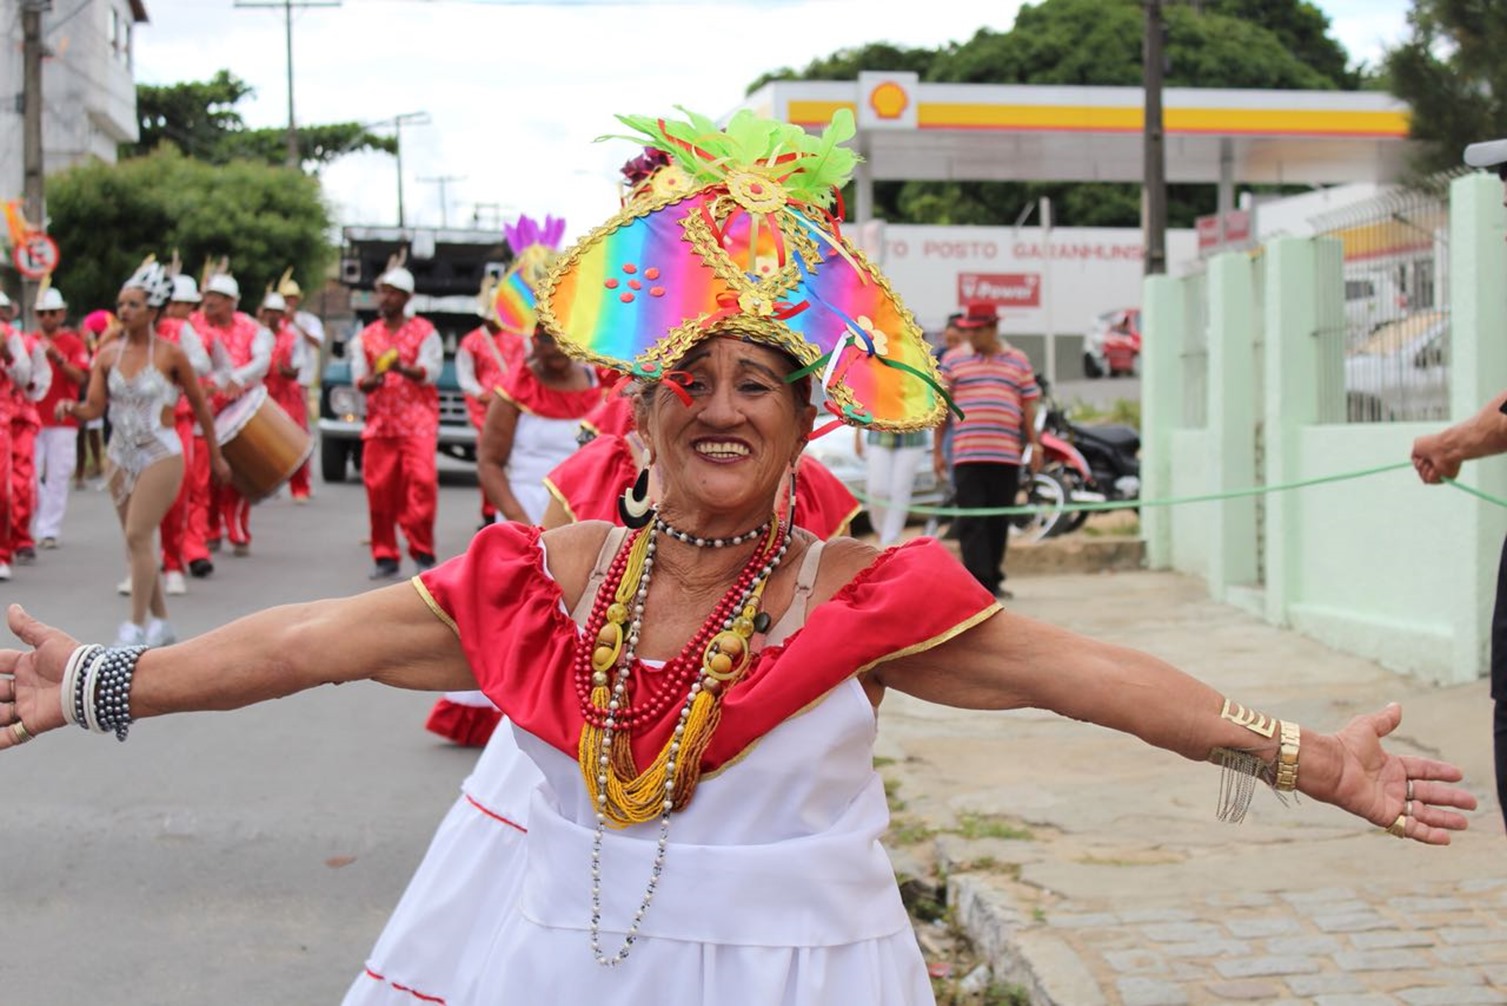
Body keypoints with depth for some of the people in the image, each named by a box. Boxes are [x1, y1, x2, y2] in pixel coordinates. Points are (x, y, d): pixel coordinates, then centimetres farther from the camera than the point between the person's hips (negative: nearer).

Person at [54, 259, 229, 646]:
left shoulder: (170, 354, -10)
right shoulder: (107, 354, 1)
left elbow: (200, 406, -1)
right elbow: (95, 407, -3)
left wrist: (215, 455, 5)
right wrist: (72, 408, -26)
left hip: (160, 455, -5)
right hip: (121, 455, 5)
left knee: (138, 535, -15)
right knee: (138, 540, 10)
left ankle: (136, 627, -9)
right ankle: (160, 622, 22)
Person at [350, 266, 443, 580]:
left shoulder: (424, 332, 6)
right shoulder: (365, 337, 15)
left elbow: (430, 372, -6)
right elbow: (359, 380, 5)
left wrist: (404, 369, -25)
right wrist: (374, 380, -18)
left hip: (418, 421, -3)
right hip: (379, 422, 3)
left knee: (422, 479, -17)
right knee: (379, 488, -1)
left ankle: (423, 554, -12)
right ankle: (385, 557, 8)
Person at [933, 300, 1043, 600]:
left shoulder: (1018, 361, 12)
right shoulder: (953, 360, 7)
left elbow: (1028, 405, 14)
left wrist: (1034, 443, 7)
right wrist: (937, 450, 5)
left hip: (1006, 455, 2)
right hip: (967, 455, -2)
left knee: (999, 522, 7)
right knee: (971, 522, -9)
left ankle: (994, 580, 17)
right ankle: (979, 583, -12)